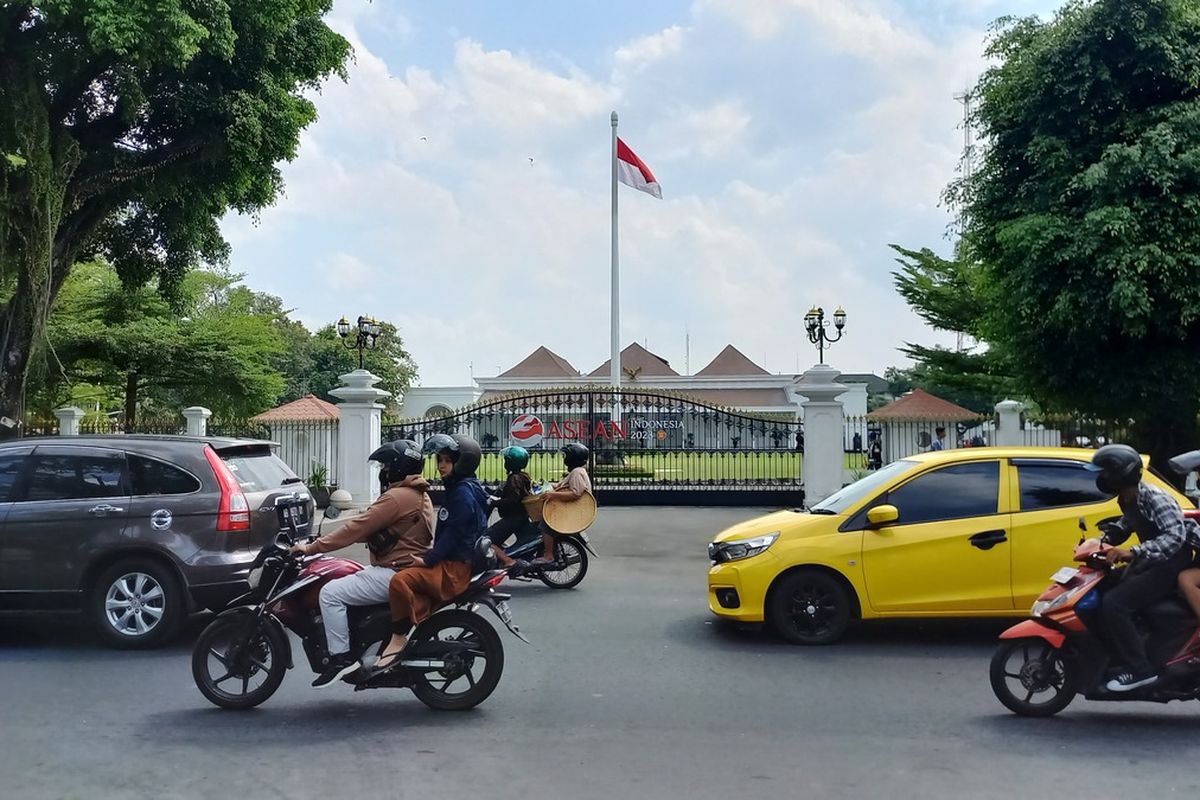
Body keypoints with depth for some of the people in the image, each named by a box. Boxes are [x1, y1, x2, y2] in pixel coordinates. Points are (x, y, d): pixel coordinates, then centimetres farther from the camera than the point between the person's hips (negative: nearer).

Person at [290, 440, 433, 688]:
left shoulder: (397, 497, -17)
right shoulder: (418, 494, 15)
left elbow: (357, 528, -18)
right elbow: (370, 528, 20)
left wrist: (312, 547, -13)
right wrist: (324, 541, 18)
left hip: (394, 573, -11)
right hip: (407, 568, 11)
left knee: (331, 593, -14)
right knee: (344, 582, 25)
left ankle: (340, 656, -12)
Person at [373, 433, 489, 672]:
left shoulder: (463, 492, -11)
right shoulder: (457, 488, 21)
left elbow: (453, 532, -19)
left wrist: (428, 559, -21)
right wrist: (430, 555, 18)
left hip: (456, 568, -11)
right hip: (452, 563, 11)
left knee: (401, 580, -27)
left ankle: (398, 640, -21)